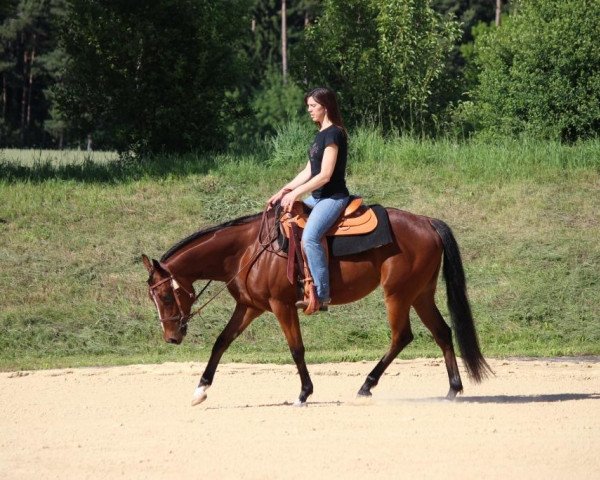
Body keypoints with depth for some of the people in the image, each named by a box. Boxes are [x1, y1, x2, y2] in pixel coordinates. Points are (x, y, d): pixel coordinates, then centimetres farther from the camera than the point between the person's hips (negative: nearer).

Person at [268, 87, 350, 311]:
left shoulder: (333, 133, -15)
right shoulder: (321, 134, 15)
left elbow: (325, 175, -21)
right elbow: (308, 171, 17)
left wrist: (296, 193, -19)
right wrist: (285, 190, 7)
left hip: (333, 197, -11)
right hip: (318, 197, 11)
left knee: (310, 236, -30)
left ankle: (321, 295, -32)